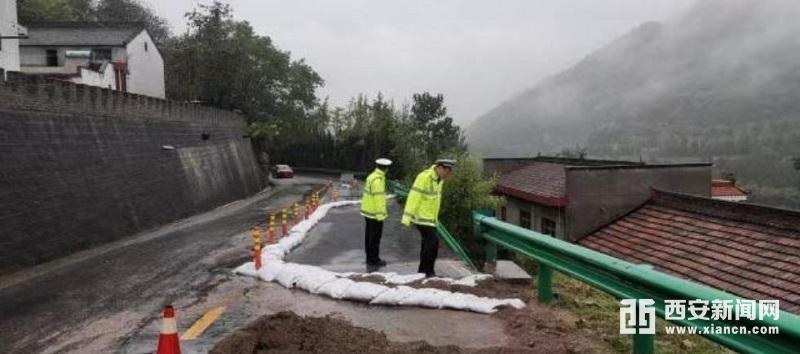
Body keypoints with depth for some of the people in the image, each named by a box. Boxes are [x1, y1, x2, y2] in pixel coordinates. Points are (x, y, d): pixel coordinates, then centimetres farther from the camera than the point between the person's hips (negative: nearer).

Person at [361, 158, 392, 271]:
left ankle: (371, 260, 27)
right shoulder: (378, 180, -21)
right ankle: (372, 263, 3)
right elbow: (379, 198, -23)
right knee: (375, 238, -2)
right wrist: (380, 215, -21)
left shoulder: (371, 176, 8)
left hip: (367, 211, 9)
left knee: (369, 236, 16)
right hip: (375, 213, -9)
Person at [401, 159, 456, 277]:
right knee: (433, 242, -14)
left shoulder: (439, 178, 8)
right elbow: (414, 197, -23)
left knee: (428, 243, 11)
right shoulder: (424, 177, -20)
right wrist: (407, 216, -26)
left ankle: (423, 272, 20)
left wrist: (435, 217, 22)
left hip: (430, 217, 9)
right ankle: (428, 271, -5)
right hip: (421, 216, -9)